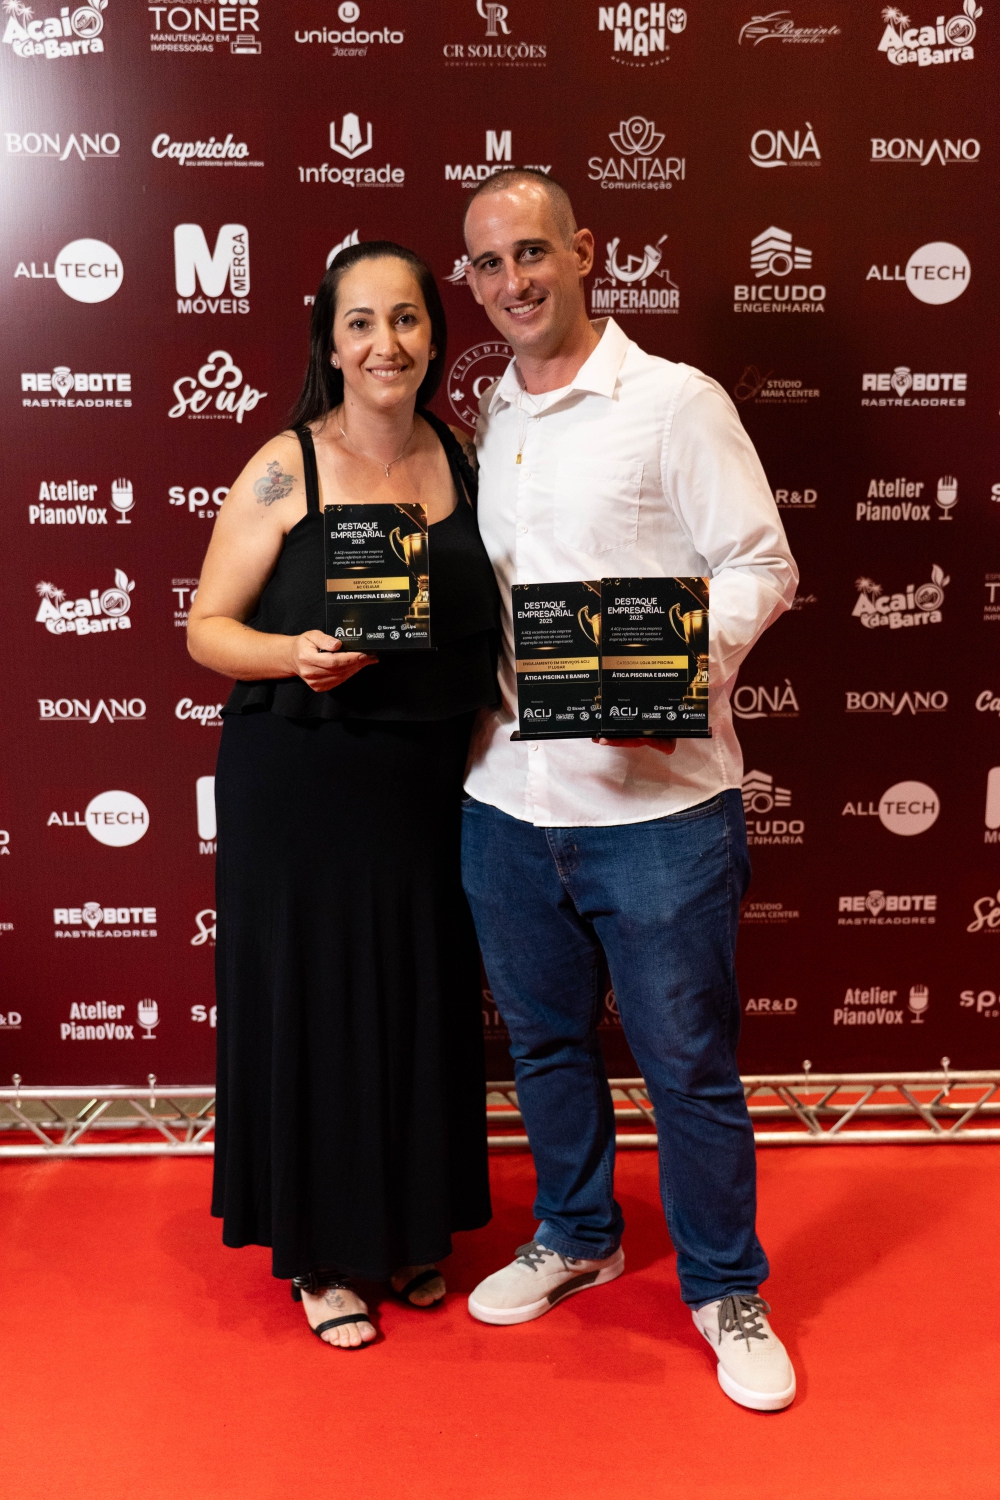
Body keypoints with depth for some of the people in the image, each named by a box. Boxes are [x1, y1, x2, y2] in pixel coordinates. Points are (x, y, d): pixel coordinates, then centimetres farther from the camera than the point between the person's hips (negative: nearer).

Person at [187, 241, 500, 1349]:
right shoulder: (284, 471, -7)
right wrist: (294, 655, -24)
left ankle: (412, 1229, 35)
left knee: (424, 1005, 13)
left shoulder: (462, 462, 6)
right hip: (299, 788, -4)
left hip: (430, 787, 4)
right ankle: (319, 1252, 27)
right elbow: (206, 630, -5)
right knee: (310, 1004, 6)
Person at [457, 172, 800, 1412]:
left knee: (689, 1061, 6)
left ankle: (726, 1289, 28)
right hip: (506, 794, 6)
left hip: (655, 798, -5)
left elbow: (760, 567, -7)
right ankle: (575, 1234, 42)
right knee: (545, 1039, 19)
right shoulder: (481, 424, 12)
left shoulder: (676, 401, -4)